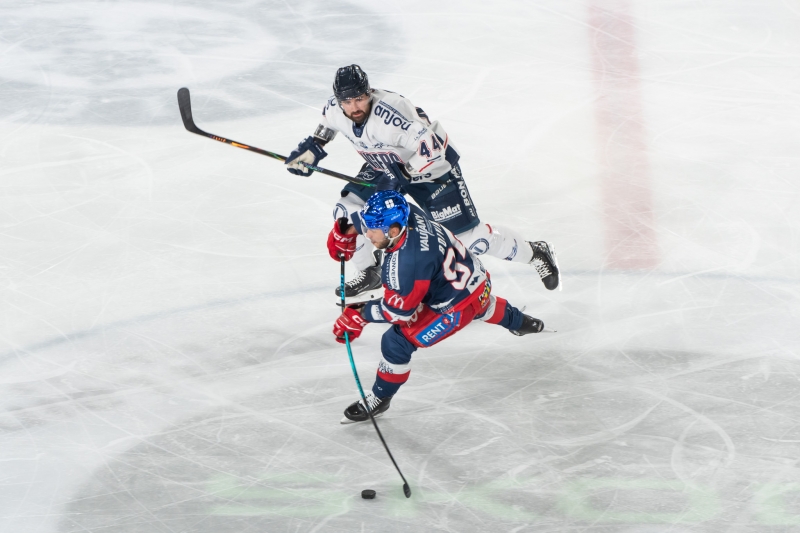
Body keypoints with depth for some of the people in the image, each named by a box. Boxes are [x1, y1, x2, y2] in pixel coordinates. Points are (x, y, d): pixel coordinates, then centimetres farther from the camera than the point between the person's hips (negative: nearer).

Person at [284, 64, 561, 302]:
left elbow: (431, 149, -37)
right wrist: (313, 146, 1)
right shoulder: (335, 108, -17)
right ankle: (370, 273, 18)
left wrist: (402, 174, -33)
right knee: (348, 211, -5)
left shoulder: (389, 112, -39)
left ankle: (535, 252, 14)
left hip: (431, 166, -7)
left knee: (467, 235, -7)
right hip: (385, 167, 7)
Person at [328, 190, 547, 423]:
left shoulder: (405, 263, -39)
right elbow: (374, 215, 4)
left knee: (397, 342, -5)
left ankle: (379, 398, 16)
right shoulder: (408, 213, -19)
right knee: (483, 307, 43)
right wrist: (346, 229, -3)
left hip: (456, 307, -9)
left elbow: (399, 309, -26)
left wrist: (360, 315, -17)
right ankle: (519, 321, 74)